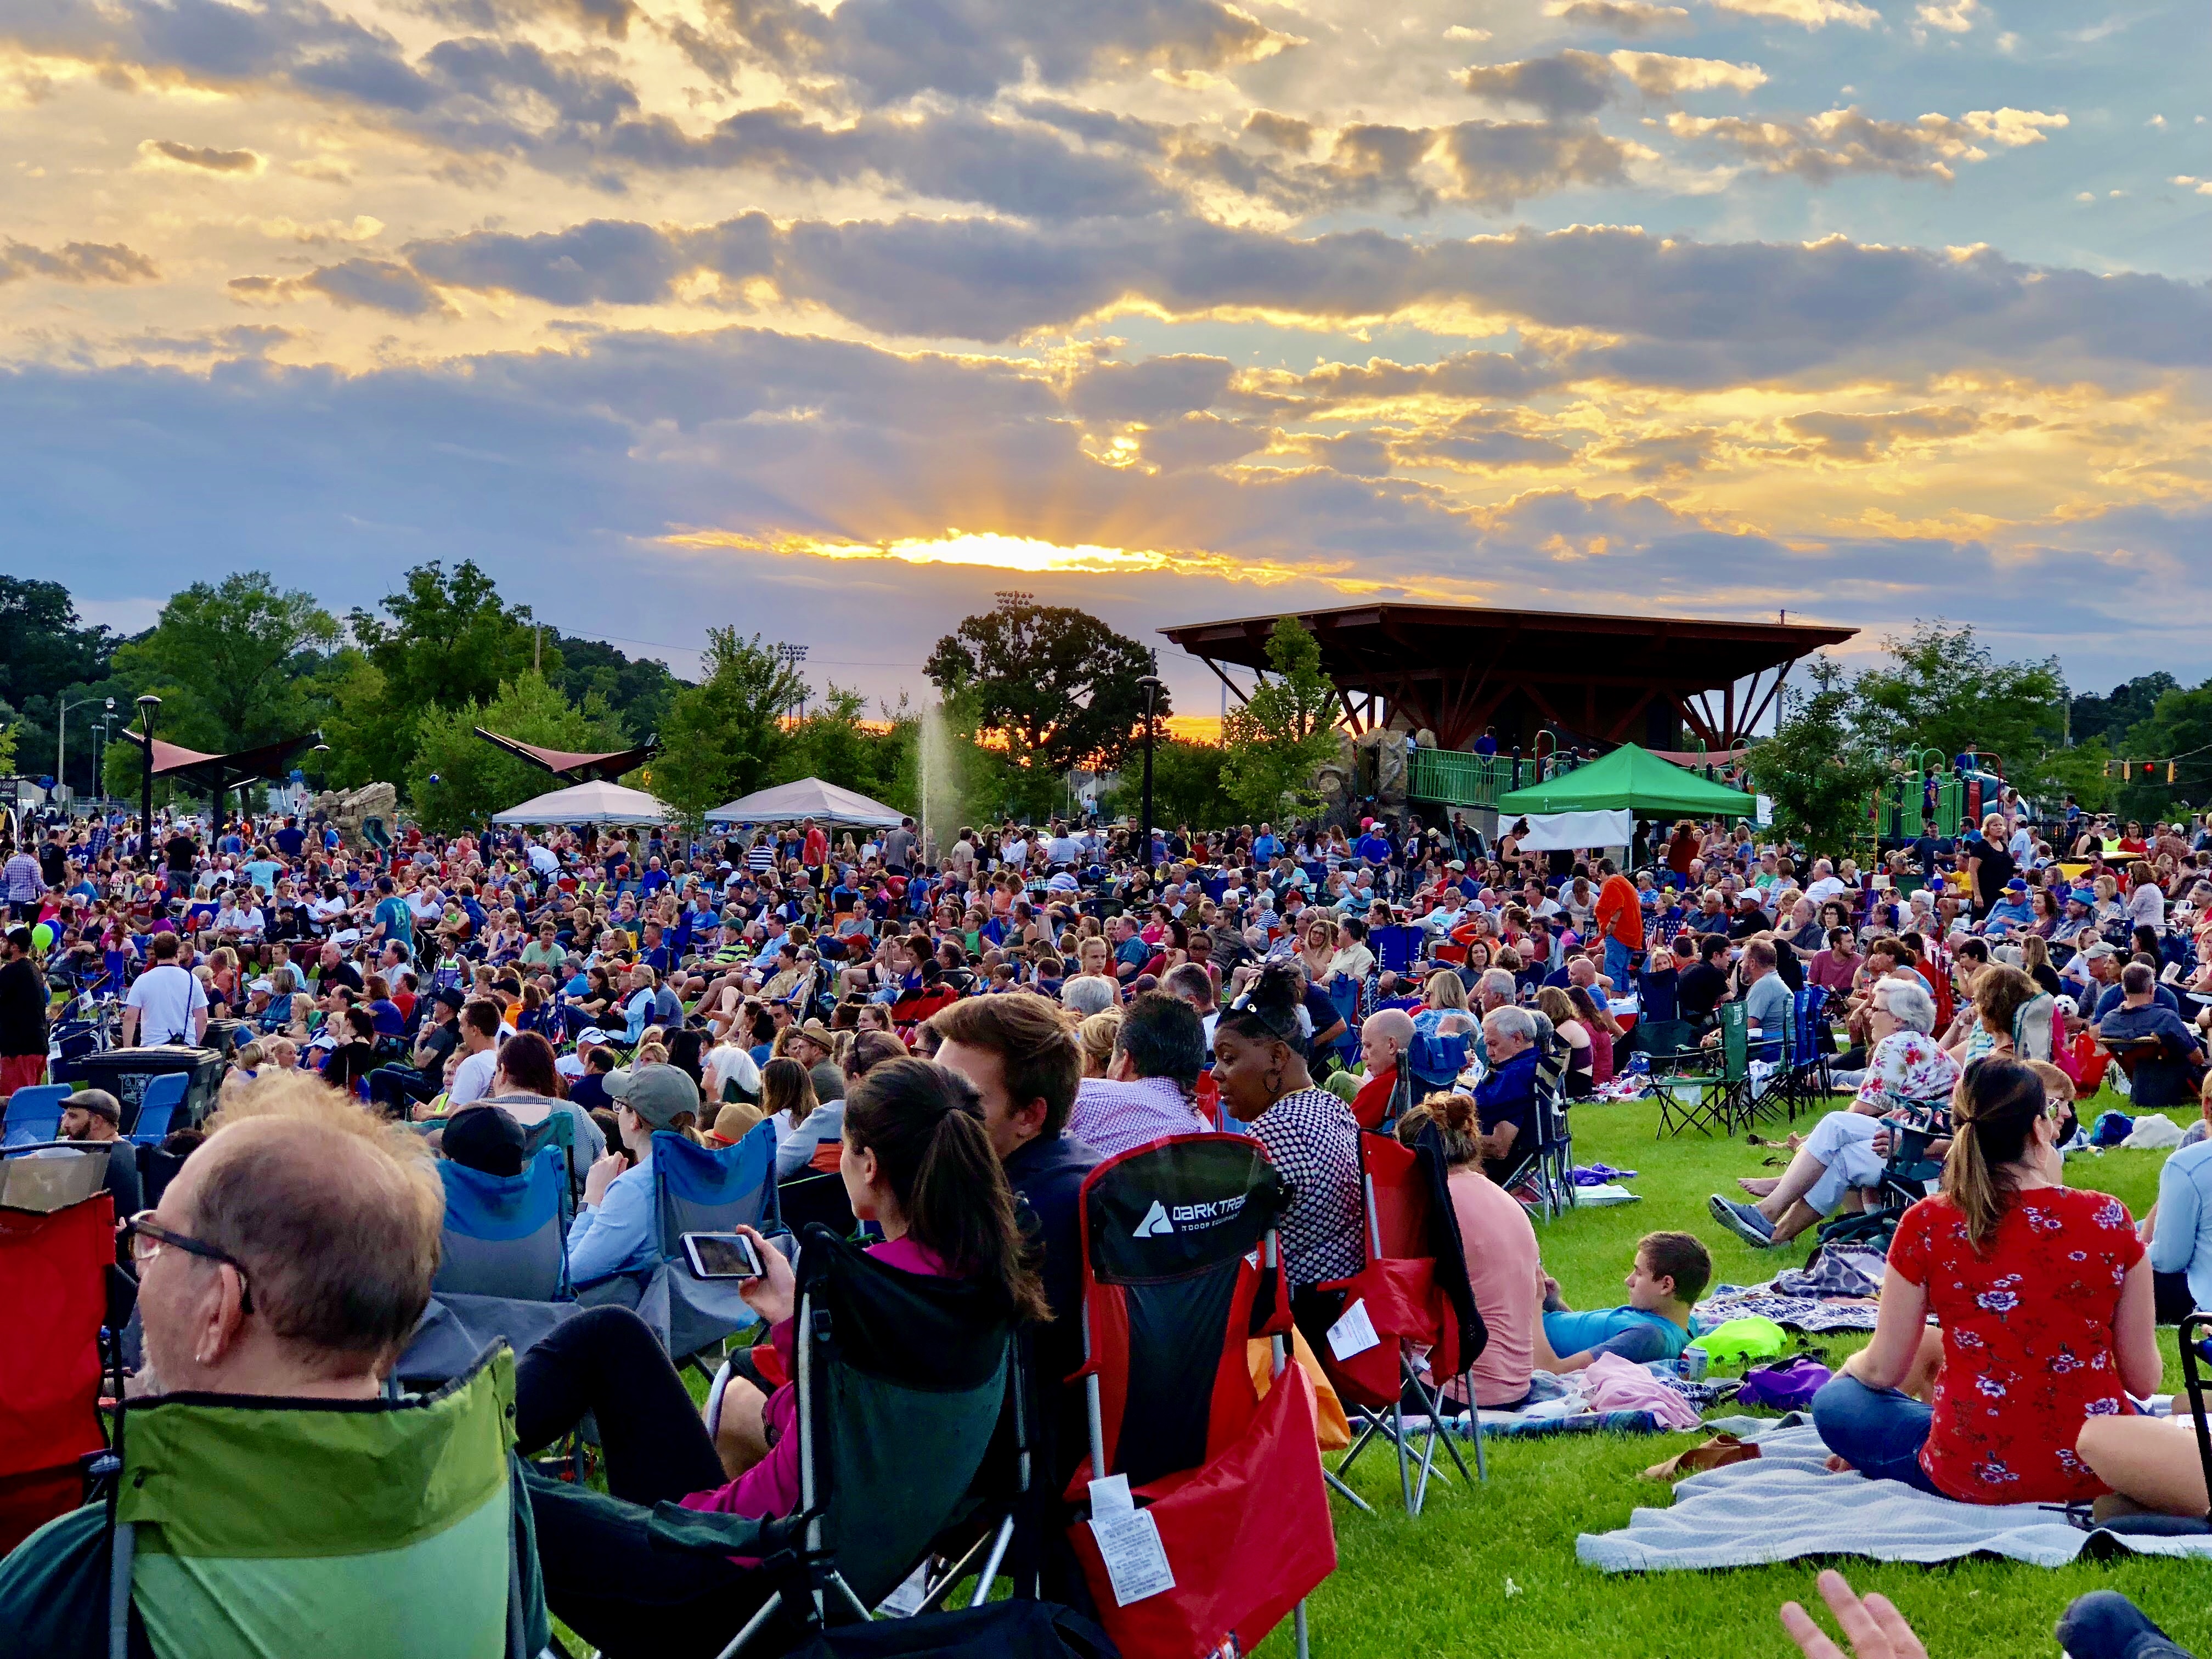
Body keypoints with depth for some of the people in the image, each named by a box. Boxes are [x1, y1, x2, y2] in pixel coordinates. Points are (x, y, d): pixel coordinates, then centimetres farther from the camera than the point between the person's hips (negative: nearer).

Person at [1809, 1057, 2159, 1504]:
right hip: (2103, 1473, 0)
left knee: (1833, 1402, 23)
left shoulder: (1926, 1225, -10)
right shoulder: (2108, 1217, -8)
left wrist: (1851, 1364, 22)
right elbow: (2143, 1380, -1)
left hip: (1978, 1476, 1)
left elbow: (1882, 1370, -1)